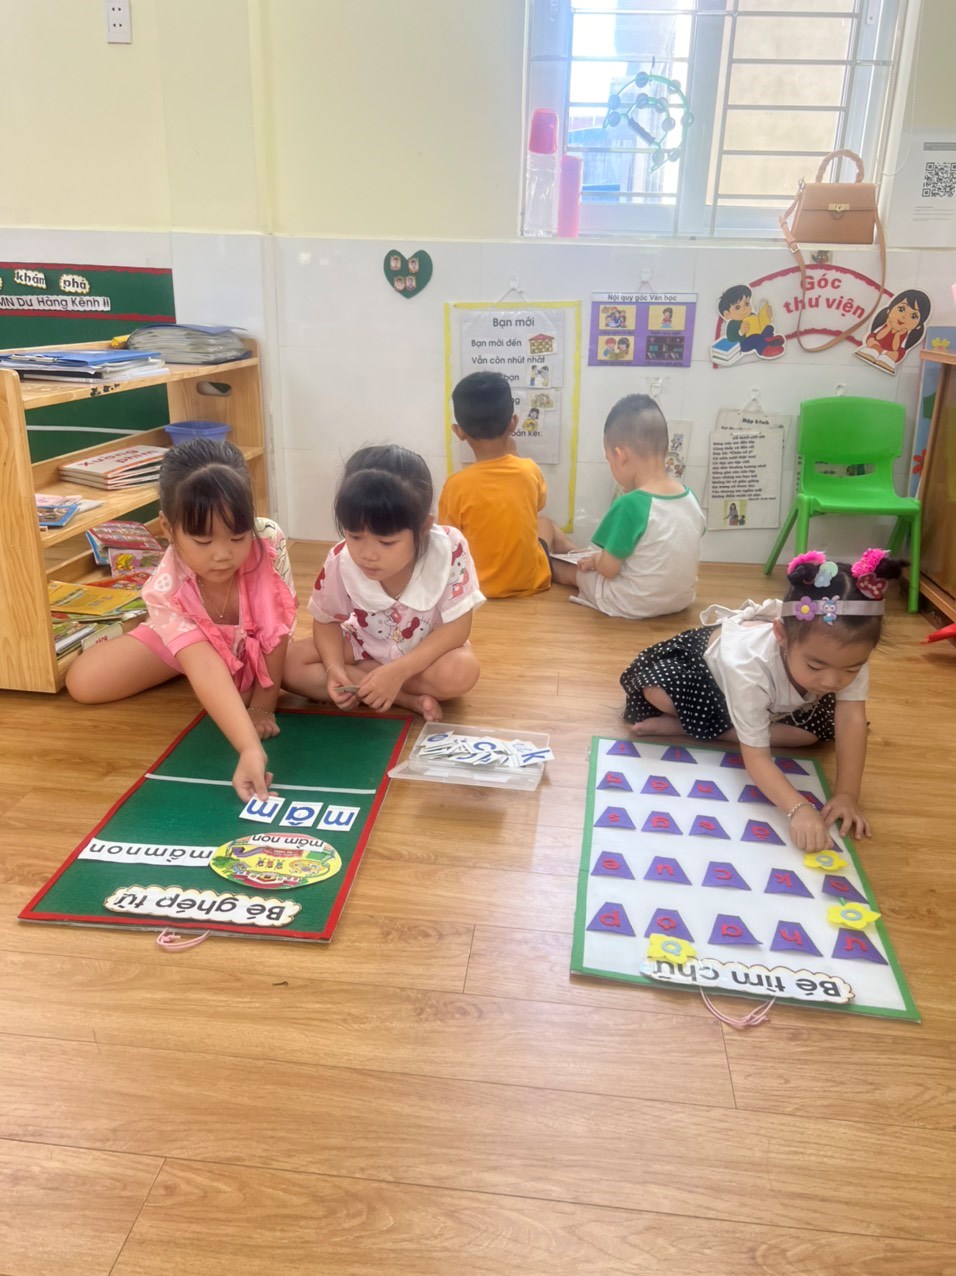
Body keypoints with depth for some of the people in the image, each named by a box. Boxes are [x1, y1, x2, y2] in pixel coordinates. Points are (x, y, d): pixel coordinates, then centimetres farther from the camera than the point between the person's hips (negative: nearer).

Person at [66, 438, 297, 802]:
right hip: (181, 638, -2)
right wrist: (250, 748, -65)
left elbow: (277, 630, -27)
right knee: (83, 681, -10)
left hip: (255, 642, 2)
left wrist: (262, 706, -22)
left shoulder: (270, 543, -39)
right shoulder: (165, 589, -40)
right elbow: (205, 669, -51)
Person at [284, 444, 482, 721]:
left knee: (460, 672, -36)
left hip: (430, 648, -3)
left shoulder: (450, 549, -31)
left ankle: (361, 681, -14)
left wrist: (398, 671, -35)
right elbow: (326, 620, -6)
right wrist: (334, 668, -26)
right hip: (365, 646, 3)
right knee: (289, 664, -19)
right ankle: (408, 699, -19)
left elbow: (457, 626, -25)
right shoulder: (341, 561, -24)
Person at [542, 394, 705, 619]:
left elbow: (608, 569, -19)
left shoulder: (629, 505, -26)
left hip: (634, 605, -6)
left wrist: (595, 560, 6)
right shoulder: (690, 497, -6)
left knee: (571, 570, 21)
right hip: (682, 599, 6)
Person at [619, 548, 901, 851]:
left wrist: (847, 795, -42)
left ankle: (686, 727, -11)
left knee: (820, 726, -15)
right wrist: (798, 809, -58)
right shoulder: (749, 664, -47)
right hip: (709, 653, -6)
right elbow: (756, 757, -44)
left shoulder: (848, 653, -36)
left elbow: (852, 722, -34)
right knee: (655, 687, -32)